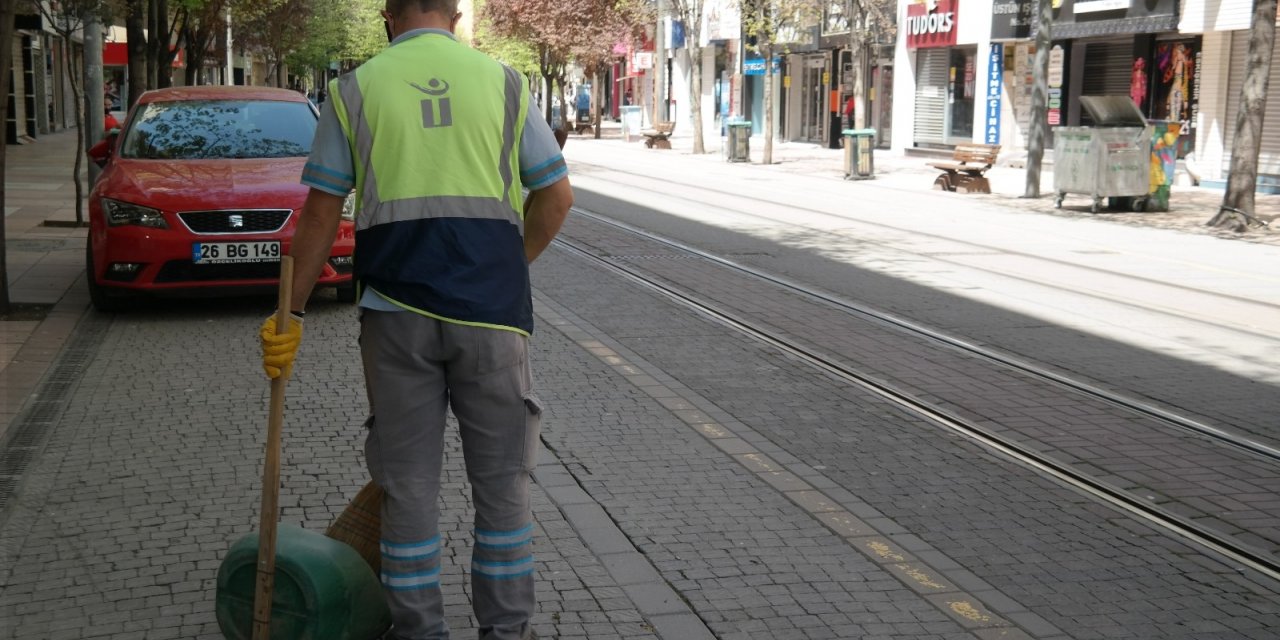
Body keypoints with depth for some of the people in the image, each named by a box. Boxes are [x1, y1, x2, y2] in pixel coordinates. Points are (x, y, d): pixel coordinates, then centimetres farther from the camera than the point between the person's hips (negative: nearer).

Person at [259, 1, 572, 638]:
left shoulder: (354, 90, 5)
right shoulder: (504, 82, 6)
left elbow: (320, 214, 3)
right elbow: (556, 196, 5)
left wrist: (291, 311, 8)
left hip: (395, 309, 0)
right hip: (491, 308, 0)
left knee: (408, 483, 10)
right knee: (502, 479, 11)